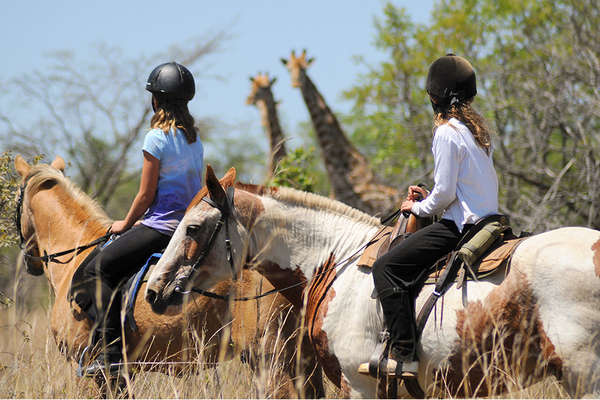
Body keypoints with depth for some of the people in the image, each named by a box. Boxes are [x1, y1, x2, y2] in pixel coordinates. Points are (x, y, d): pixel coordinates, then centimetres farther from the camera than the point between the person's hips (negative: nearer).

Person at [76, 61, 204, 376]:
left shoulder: (157, 138, -12)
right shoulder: (194, 139, 13)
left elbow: (146, 195, -11)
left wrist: (125, 224, 7)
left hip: (162, 228, -9)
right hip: (190, 227, 9)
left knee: (97, 269, -8)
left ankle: (110, 353, -18)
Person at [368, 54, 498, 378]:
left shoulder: (447, 132, -14)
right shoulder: (477, 128, 14)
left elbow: (446, 192, -17)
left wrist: (418, 208, 1)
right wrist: (430, 199, 17)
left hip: (460, 226, -10)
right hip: (488, 220, 10)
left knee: (386, 267, -11)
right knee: (407, 272, 27)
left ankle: (403, 354, -17)